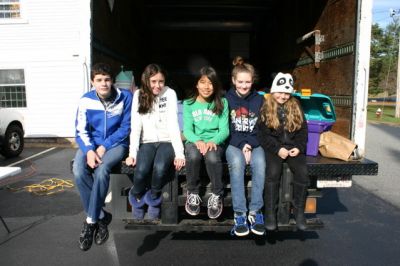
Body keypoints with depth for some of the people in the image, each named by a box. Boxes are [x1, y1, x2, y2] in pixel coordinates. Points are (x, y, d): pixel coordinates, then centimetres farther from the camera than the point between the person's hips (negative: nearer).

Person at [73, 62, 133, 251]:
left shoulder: (125, 97, -9)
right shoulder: (86, 100, -3)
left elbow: (125, 128, -8)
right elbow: (81, 130, -3)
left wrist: (104, 147, -16)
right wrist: (89, 150, -22)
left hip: (116, 143, -2)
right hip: (91, 144, 3)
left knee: (101, 169, -33)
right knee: (78, 171, -26)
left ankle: (91, 220, -16)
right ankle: (101, 217, -11)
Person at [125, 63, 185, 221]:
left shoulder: (170, 93, -4)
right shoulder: (139, 95, 2)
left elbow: (173, 124, -11)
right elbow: (136, 126, -4)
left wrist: (179, 153, -20)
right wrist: (132, 153, -15)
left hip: (167, 141, -1)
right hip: (147, 142, 1)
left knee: (160, 168, -31)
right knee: (141, 170, -27)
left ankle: (153, 199, 0)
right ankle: (137, 198, 6)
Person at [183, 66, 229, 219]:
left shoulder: (222, 103, 2)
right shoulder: (188, 104, 4)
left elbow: (224, 130, -4)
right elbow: (187, 130, -2)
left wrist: (213, 141, -24)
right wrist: (198, 141, -23)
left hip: (214, 142, 0)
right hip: (195, 141, 1)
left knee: (212, 157, -35)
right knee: (193, 156, -34)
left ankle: (217, 195, -11)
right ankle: (193, 193, -9)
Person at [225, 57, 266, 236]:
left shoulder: (259, 100, 7)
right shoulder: (227, 99, 2)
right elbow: (225, 129, -1)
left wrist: (250, 145, -10)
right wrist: (242, 145, -12)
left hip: (254, 144, 2)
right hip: (234, 144, -1)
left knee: (260, 164, -31)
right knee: (237, 163, -34)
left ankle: (255, 211, -22)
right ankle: (239, 213, -28)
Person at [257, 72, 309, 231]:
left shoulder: (296, 107, 13)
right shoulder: (265, 109, 3)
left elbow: (303, 130, 12)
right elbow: (262, 134, -3)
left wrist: (299, 147, -5)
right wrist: (277, 149, -14)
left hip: (294, 148, 3)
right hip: (273, 148, -2)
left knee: (302, 173, -20)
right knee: (273, 173, -27)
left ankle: (299, 211, -3)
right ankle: (270, 212, -14)